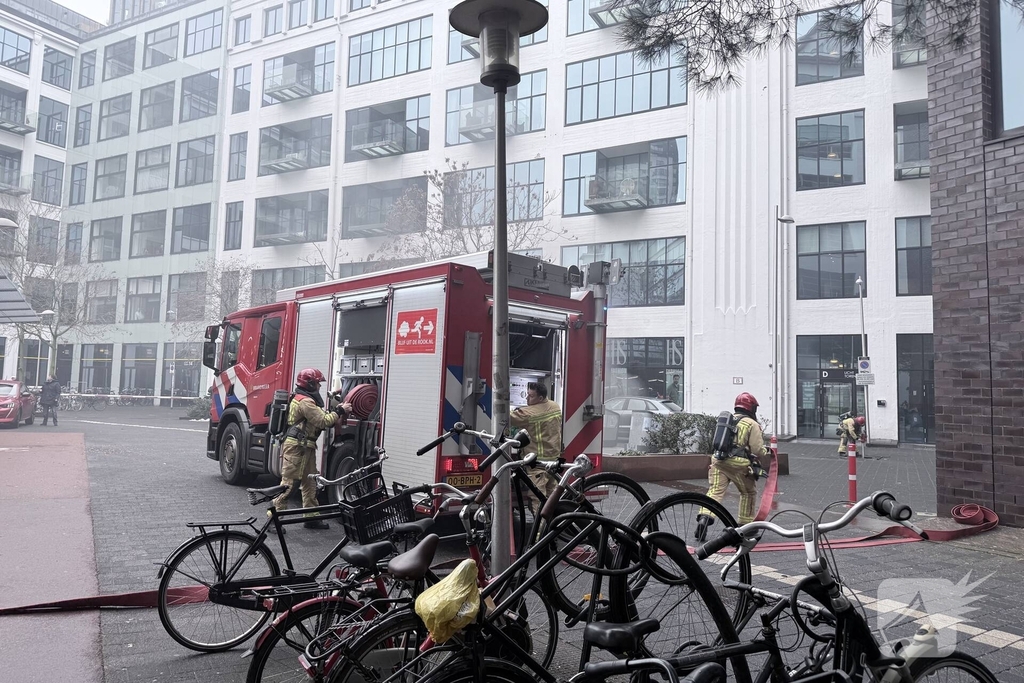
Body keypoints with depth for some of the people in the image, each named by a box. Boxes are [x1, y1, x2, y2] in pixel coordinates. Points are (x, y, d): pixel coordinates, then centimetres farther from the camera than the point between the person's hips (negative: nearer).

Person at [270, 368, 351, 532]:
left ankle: (311, 517, 20)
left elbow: (320, 420, 13)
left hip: (306, 447, 11)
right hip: (296, 447, -11)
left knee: (310, 482, 13)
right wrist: (339, 411, -10)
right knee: (288, 483, -7)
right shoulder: (305, 401, -17)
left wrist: (336, 413, 1)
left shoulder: (308, 400, 17)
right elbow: (323, 421, -20)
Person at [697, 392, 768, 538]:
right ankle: (745, 525, 25)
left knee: (715, 490, -3)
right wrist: (765, 450, 18)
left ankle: (704, 518, -24)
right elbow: (758, 450, -4)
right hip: (739, 465, -4)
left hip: (718, 461, 4)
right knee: (748, 493, 18)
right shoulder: (752, 424, 1)